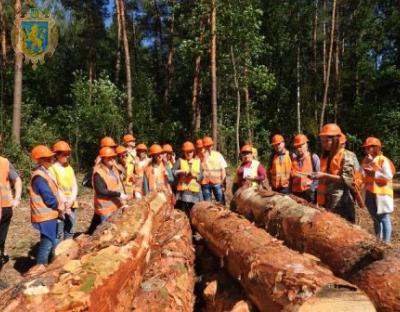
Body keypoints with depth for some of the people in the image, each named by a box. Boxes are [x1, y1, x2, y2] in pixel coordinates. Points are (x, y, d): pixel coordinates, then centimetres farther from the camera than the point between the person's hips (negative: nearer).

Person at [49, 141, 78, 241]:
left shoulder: (70, 168, 13)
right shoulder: (53, 168, -6)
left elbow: (75, 186, 6)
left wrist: (71, 201, -9)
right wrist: (65, 202, -17)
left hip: (72, 205, 6)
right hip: (60, 205, -6)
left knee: (70, 232, 13)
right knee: (58, 234, -5)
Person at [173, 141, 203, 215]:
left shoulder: (198, 161, 14)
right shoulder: (180, 160, 8)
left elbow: (201, 176, 8)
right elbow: (172, 172, -1)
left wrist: (195, 176, -11)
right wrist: (181, 172, -16)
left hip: (195, 190, 2)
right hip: (183, 190, -2)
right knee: (183, 212, -2)